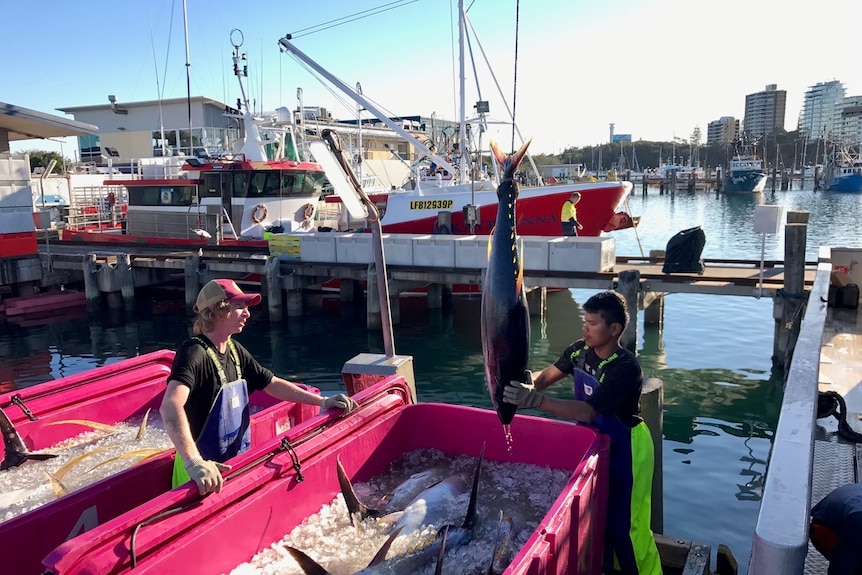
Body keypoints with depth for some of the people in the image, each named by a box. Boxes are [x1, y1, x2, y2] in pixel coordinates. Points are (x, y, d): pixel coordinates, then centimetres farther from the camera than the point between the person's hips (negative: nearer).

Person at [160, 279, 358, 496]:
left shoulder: (235, 351, 3)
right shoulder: (194, 352, -23)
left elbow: (273, 384, 10)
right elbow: (170, 406, -38)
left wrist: (322, 401, 4)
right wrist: (193, 462, -52)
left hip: (237, 463, 8)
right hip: (205, 472, -7)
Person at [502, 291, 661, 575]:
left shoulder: (625, 367, -31)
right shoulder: (580, 350, -9)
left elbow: (587, 412, -39)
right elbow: (545, 376, -5)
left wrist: (535, 399, -48)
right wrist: (527, 381, -29)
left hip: (625, 448, -7)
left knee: (624, 522, 4)